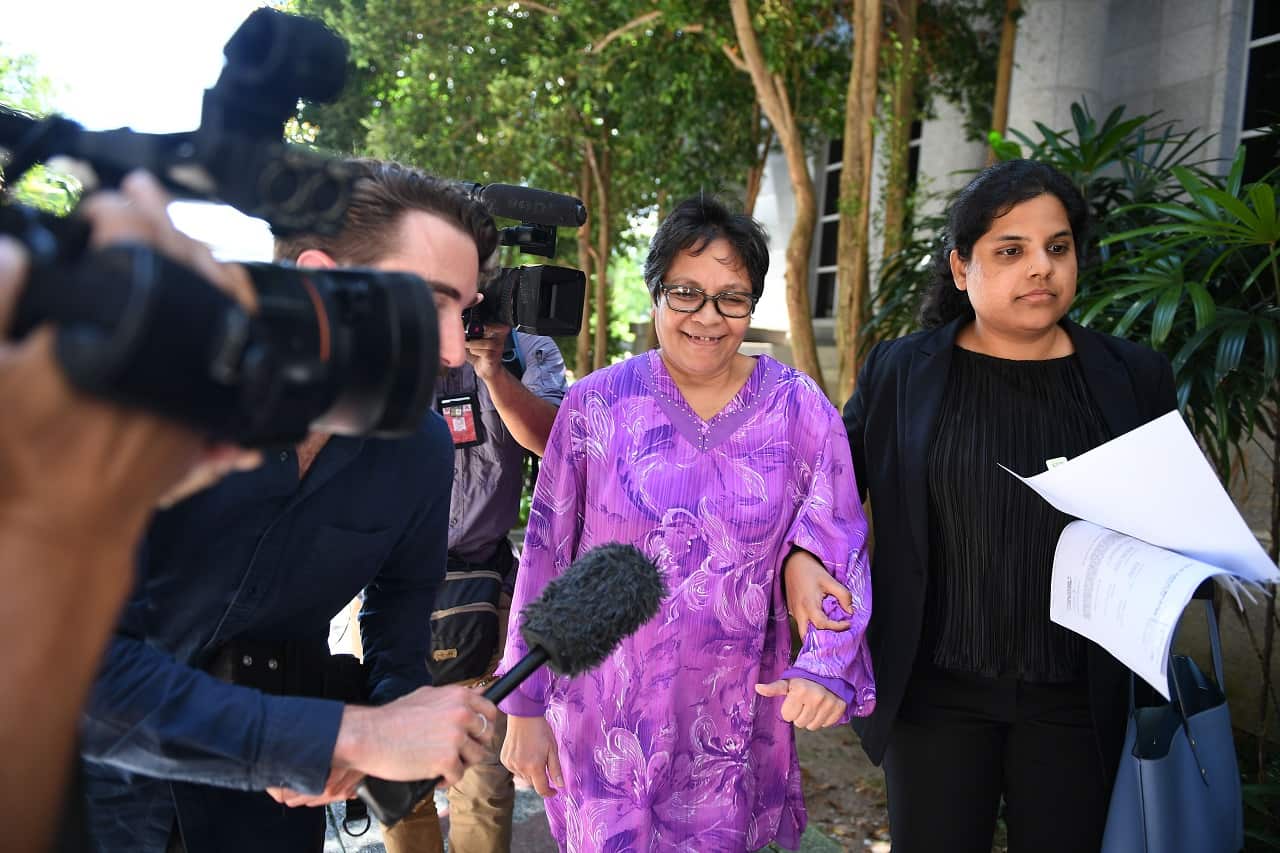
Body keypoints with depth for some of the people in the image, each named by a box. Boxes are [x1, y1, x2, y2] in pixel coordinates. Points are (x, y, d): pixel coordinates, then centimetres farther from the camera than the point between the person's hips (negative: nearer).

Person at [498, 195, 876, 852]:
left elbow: (839, 550, -1)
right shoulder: (597, 403, -6)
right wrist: (526, 708, 0)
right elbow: (545, 556, -1)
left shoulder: (801, 411, -4)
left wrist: (827, 665, -18)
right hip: (607, 718, -1)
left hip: (736, 721, 1)